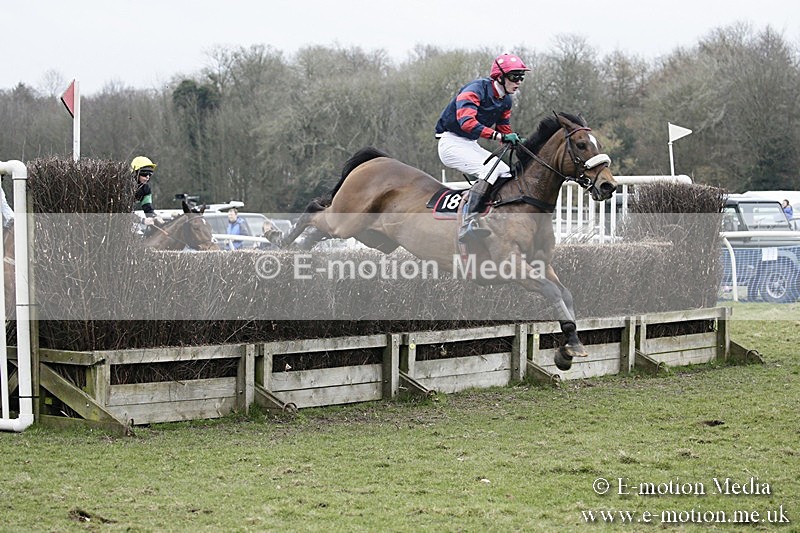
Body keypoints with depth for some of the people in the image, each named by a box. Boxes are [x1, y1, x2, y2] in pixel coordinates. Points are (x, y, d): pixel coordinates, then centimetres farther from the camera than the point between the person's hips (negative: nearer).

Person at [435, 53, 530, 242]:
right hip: (451, 143, -9)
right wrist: (498, 136, -43)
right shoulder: (476, 90, -19)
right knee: (492, 168, -28)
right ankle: (468, 223, -37)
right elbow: (467, 121, -35)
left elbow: (505, 130, 19)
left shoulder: (505, 101, 8)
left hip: (471, 145, 10)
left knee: (507, 172, 3)